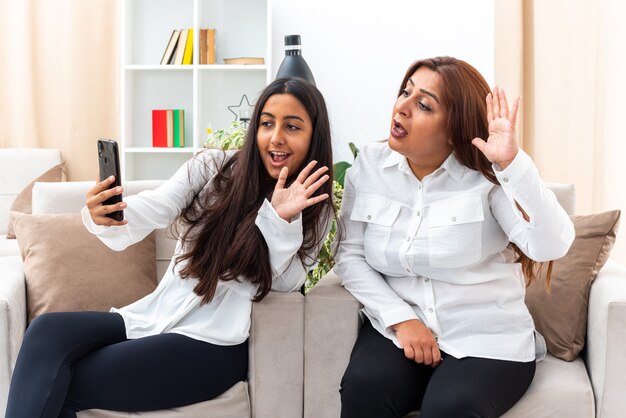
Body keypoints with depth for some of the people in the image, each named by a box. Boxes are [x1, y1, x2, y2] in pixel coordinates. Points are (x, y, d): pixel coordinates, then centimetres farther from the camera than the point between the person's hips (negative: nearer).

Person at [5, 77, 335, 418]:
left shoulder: (315, 210, 2)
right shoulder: (212, 167, 2)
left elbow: (284, 283, -6)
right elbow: (156, 207, -14)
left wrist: (283, 220, -22)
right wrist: (103, 216, -36)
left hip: (211, 343, -3)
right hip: (153, 315, 4)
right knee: (46, 331, -22)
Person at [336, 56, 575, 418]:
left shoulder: (488, 176, -9)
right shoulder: (370, 165, 2)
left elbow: (552, 246, -22)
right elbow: (350, 255, 1)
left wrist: (513, 161, -31)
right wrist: (400, 318, -11)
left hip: (487, 340, -2)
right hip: (397, 329, 2)